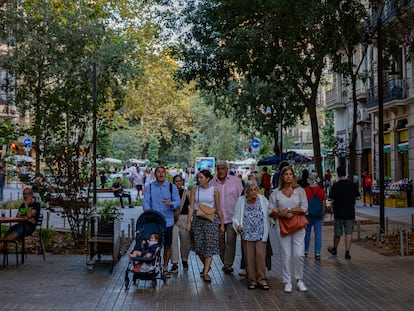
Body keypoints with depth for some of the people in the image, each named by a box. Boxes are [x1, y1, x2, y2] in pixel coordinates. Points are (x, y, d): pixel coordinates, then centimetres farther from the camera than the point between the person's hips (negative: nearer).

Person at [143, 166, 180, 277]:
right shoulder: (150, 187, 7)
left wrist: (170, 204, -25)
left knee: (167, 245, 6)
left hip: (167, 221, 0)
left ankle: (165, 268, 17)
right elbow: (145, 201, 0)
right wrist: (148, 210, -20)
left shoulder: (172, 187, 4)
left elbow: (178, 202, -3)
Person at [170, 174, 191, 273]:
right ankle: (174, 264, -6)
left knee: (185, 241, 7)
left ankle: (184, 260, 30)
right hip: (173, 219, -1)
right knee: (173, 241, -10)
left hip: (184, 218, 1)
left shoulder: (187, 193, 7)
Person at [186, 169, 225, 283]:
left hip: (210, 219, -2)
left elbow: (218, 209, 4)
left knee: (209, 245, -6)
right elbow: (191, 207, 2)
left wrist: (222, 224, 5)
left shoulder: (214, 191, 0)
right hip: (197, 218, 2)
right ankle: (206, 266, 28)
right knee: (198, 245, 5)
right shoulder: (195, 190, 4)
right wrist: (188, 222, -6)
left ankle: (206, 272, -3)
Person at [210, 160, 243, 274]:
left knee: (231, 241, -9)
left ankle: (228, 264, -7)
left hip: (232, 217, -2)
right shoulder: (212, 183, 7)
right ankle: (225, 263, 20)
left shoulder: (236, 181, 2)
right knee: (220, 242, 8)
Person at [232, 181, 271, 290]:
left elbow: (269, 212, 5)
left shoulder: (263, 199, 2)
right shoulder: (241, 201, 3)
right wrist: (238, 225, -12)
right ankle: (252, 280, 14)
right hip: (247, 234, 1)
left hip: (260, 234, -1)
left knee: (261, 256, -7)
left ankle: (261, 279, 3)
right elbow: (235, 217, 5)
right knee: (250, 257, 3)